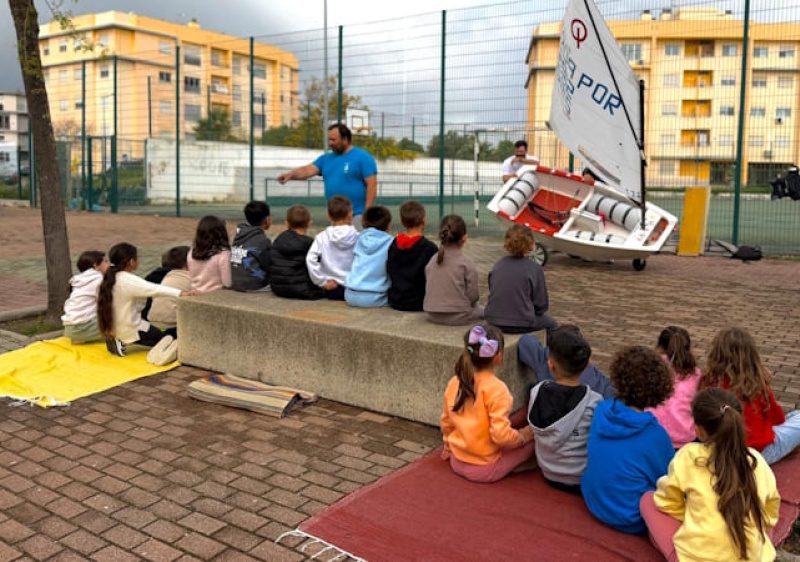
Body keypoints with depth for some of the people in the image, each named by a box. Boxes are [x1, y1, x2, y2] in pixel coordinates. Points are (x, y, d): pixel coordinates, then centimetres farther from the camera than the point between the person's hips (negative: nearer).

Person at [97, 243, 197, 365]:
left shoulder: (111, 278, 2)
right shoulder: (129, 280, -23)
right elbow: (154, 289, -33)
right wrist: (180, 293, -40)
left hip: (114, 327, 8)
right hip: (130, 330, -8)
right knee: (167, 339, 6)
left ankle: (119, 341, 11)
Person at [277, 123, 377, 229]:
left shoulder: (362, 157, -6)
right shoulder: (326, 158, 12)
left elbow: (372, 185, -10)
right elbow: (308, 170, -1)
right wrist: (291, 174, -21)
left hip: (357, 216, -6)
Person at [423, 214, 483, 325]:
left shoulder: (432, 261, 2)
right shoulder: (466, 263, -12)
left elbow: (428, 289, 7)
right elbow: (473, 295, -10)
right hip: (458, 316, -5)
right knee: (482, 310, 23)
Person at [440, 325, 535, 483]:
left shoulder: (454, 383, -3)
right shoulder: (496, 389, -22)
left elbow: (446, 422, 8)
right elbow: (501, 435, -25)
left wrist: (448, 447, 24)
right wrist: (522, 436, -5)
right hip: (485, 469, -6)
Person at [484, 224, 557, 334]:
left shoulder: (498, 264, 2)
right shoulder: (535, 269, -10)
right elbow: (542, 305, -5)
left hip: (494, 321, 5)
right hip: (521, 325, -5)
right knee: (551, 324, 27)